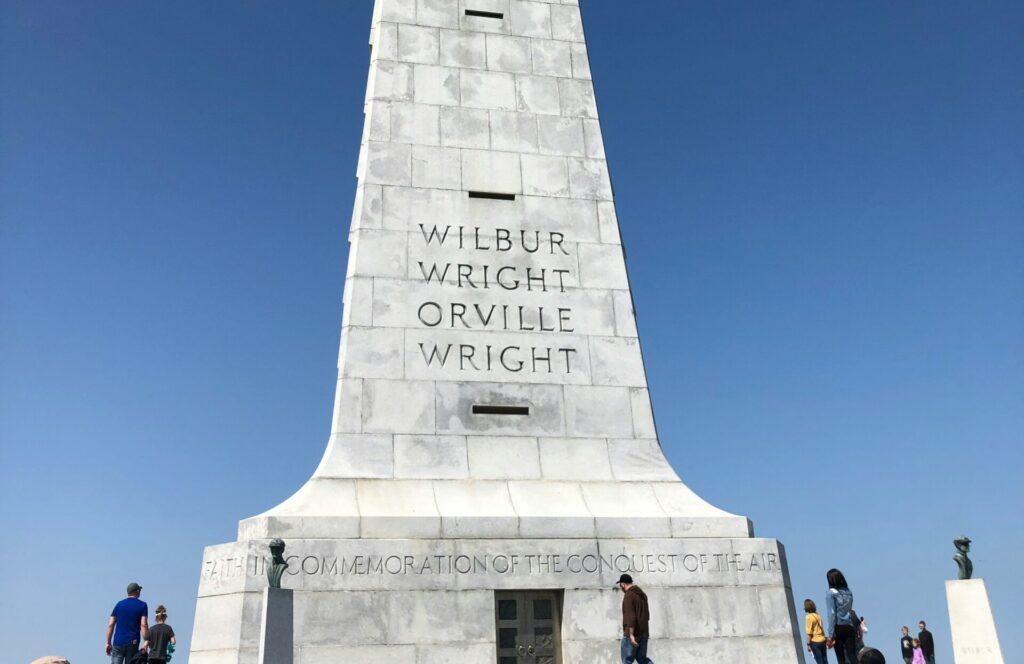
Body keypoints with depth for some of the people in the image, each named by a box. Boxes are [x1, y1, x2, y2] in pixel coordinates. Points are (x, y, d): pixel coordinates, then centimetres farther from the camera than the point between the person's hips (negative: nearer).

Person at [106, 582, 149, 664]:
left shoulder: (119, 604, 11)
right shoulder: (142, 605, 2)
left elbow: (110, 625, 7)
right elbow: (144, 625, -7)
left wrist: (108, 643, 11)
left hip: (118, 642, 1)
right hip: (133, 642, -1)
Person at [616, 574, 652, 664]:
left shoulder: (628, 595, -12)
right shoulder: (642, 594, 15)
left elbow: (630, 616, -22)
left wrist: (631, 634, -24)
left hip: (632, 634, -8)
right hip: (644, 633, 8)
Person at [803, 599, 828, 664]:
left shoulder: (809, 617, -14)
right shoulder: (818, 615, 7)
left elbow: (809, 633, -15)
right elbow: (821, 628, 14)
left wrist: (808, 644, -9)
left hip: (815, 642, -7)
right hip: (822, 640, 7)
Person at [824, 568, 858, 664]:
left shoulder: (831, 593, -5)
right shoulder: (848, 592, 9)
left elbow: (832, 614, -10)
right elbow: (850, 610, 6)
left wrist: (830, 634, -10)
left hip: (838, 628, -3)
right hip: (849, 627, 4)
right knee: (852, 655, 1)